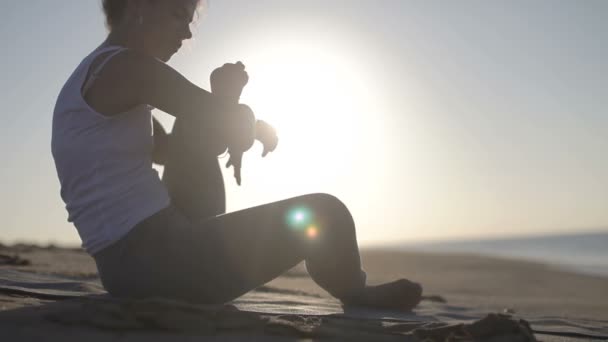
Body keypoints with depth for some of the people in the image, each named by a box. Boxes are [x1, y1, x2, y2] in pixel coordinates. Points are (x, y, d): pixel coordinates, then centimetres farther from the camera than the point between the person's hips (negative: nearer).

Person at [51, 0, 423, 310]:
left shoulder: (95, 77, 18)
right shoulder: (125, 66, -13)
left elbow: (172, 149, 24)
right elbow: (232, 123, -15)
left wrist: (223, 102, 9)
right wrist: (255, 125, 9)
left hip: (126, 261, 11)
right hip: (151, 261, -10)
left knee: (200, 133, 22)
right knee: (325, 212, -7)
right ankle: (358, 296, 25)